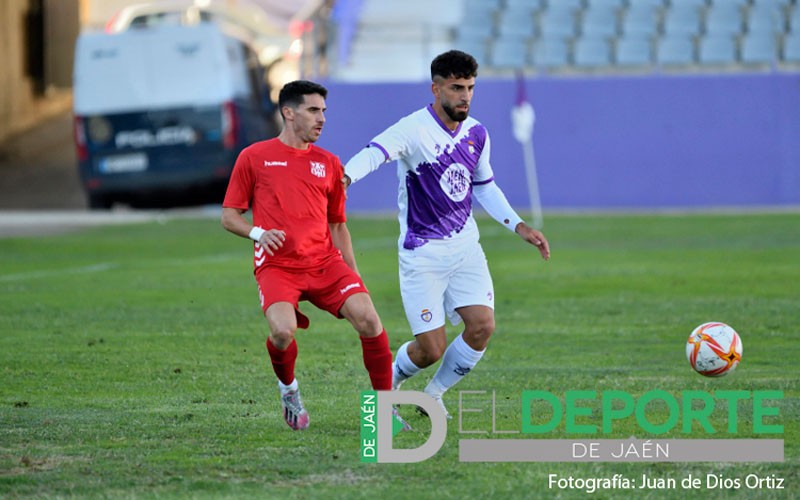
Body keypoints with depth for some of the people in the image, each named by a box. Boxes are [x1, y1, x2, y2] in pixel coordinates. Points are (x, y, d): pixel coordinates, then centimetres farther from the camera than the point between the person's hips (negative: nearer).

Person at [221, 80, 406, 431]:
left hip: (325, 263, 3)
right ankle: (288, 388, 6)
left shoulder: (328, 163, 15)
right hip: (276, 266, -3)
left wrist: (354, 277, 15)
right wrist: (258, 233, -13)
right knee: (283, 331, -29)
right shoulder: (253, 158, 5)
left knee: (368, 319, -19)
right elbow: (229, 217, 8)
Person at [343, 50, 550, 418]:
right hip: (422, 253, -6)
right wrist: (346, 176, -58)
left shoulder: (476, 133, 5)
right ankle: (390, 379, 29)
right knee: (431, 349, -8)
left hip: (465, 246, 6)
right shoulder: (414, 129, -17)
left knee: (482, 326, -13)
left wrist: (519, 226, 12)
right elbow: (376, 152, -37)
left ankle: (434, 395, 13)